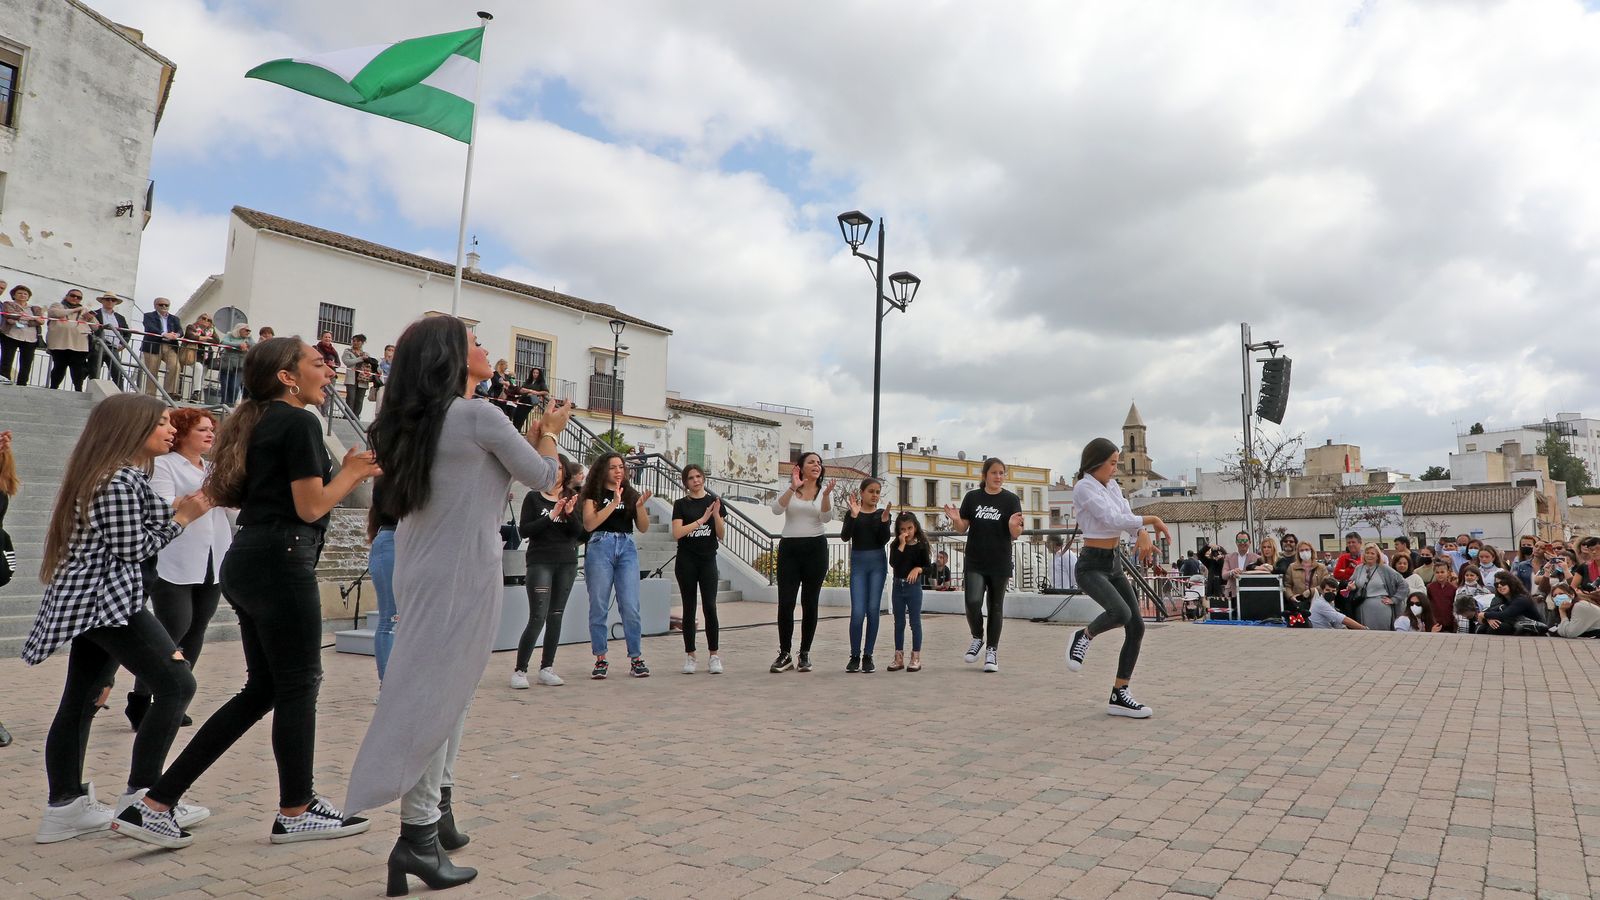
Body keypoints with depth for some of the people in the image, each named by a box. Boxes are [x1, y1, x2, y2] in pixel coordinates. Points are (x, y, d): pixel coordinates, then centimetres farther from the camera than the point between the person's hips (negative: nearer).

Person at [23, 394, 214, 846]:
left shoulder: (125, 475, 16)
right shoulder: (120, 479, -15)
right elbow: (132, 548, -17)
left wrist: (176, 509, 9)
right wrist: (183, 516, -9)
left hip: (88, 600, 11)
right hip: (108, 598, -11)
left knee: (80, 701, 12)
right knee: (176, 685, -12)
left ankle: (65, 806, 19)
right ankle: (140, 798, -9)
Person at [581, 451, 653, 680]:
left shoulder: (632, 494, 14)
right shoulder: (594, 493, 6)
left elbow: (644, 527, 10)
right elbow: (589, 524, -8)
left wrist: (640, 506, -9)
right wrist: (614, 503, -14)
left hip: (627, 549, 2)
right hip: (600, 547, -2)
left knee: (631, 607, -3)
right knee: (599, 607, 2)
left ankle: (636, 659, 4)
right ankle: (601, 660, 11)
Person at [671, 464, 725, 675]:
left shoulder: (714, 501, 5)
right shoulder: (681, 504, 2)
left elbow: (721, 535, 3)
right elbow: (677, 533, -10)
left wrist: (717, 515, -15)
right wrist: (702, 519, -16)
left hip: (708, 559, 0)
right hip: (686, 560, 0)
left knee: (709, 607, -6)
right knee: (689, 608, 4)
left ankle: (714, 655, 2)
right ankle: (690, 656, 11)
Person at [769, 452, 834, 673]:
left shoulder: (825, 491, 6)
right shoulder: (789, 489, 4)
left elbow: (826, 517, -12)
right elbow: (776, 509, -14)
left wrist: (826, 494, -28)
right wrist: (793, 488, -25)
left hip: (815, 549, 1)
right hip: (789, 548, 0)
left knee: (810, 603, 4)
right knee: (785, 603, -4)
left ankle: (805, 654, 14)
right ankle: (784, 654, 6)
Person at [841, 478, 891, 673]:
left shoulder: (882, 513, 5)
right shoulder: (852, 513, 3)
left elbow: (884, 540, -5)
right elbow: (845, 537, -11)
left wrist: (884, 520, -19)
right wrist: (854, 515, -21)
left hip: (878, 563, 1)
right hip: (858, 563, -1)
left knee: (873, 610, 1)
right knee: (857, 612, -8)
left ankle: (868, 656, 10)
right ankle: (854, 656, 4)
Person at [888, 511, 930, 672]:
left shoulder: (921, 545, -3)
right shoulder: (895, 545, 2)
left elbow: (927, 566, 0)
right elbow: (893, 563, -13)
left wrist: (918, 569, -20)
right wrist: (902, 545, -15)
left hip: (914, 586, -3)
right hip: (898, 586, 3)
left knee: (915, 622, 2)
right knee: (899, 623, 9)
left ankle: (916, 657, 10)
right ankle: (899, 657, 16)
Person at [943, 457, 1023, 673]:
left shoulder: (1011, 500, 0)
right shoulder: (972, 497, 3)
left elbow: (1014, 535, -3)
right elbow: (962, 529, 6)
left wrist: (1013, 526, -25)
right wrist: (956, 519, -15)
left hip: (999, 564, 0)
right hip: (975, 562, 0)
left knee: (995, 607, 8)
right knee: (972, 602, -13)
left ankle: (992, 650, 20)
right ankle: (978, 638, 14)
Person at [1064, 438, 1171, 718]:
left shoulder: (1112, 486, 13)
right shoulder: (1084, 488, -13)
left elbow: (1127, 516, 3)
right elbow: (1112, 519, -22)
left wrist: (1143, 534, -19)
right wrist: (1152, 520, -16)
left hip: (1114, 564, 9)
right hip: (1091, 566, -9)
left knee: (1136, 626, 2)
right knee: (1120, 613, -33)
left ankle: (1118, 696, 10)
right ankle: (1084, 636, 0)